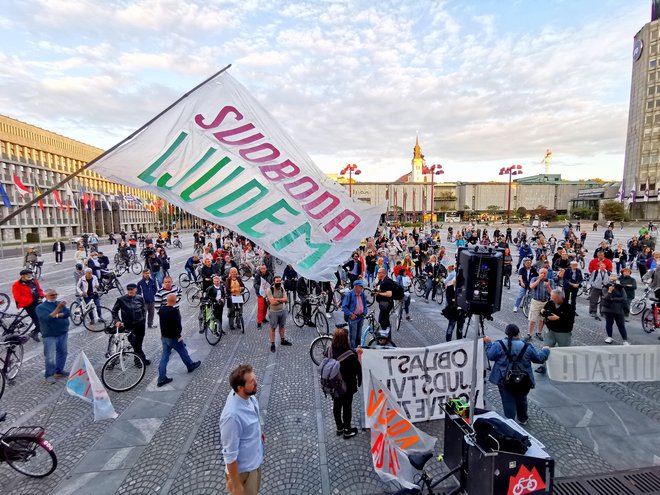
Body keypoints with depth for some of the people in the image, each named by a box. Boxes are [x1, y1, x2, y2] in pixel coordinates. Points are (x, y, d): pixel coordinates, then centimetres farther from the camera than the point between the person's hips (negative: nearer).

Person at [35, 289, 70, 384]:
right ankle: (49, 375, 11)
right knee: (50, 357, -3)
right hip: (50, 335, -5)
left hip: (63, 333, 5)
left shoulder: (59, 303, 8)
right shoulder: (40, 307, -5)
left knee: (62, 353, 14)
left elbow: (68, 313, -5)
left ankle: (59, 371, 29)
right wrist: (59, 308, -29)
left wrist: (56, 315, -18)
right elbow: (48, 318, -22)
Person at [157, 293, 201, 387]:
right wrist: (179, 336, -15)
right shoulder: (174, 311, -25)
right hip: (173, 337, -7)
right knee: (183, 352, 15)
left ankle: (162, 378, 13)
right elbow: (177, 325, -25)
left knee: (164, 357, 11)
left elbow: (162, 322, 13)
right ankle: (191, 365, 36)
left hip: (164, 336, 7)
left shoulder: (161, 309, 0)